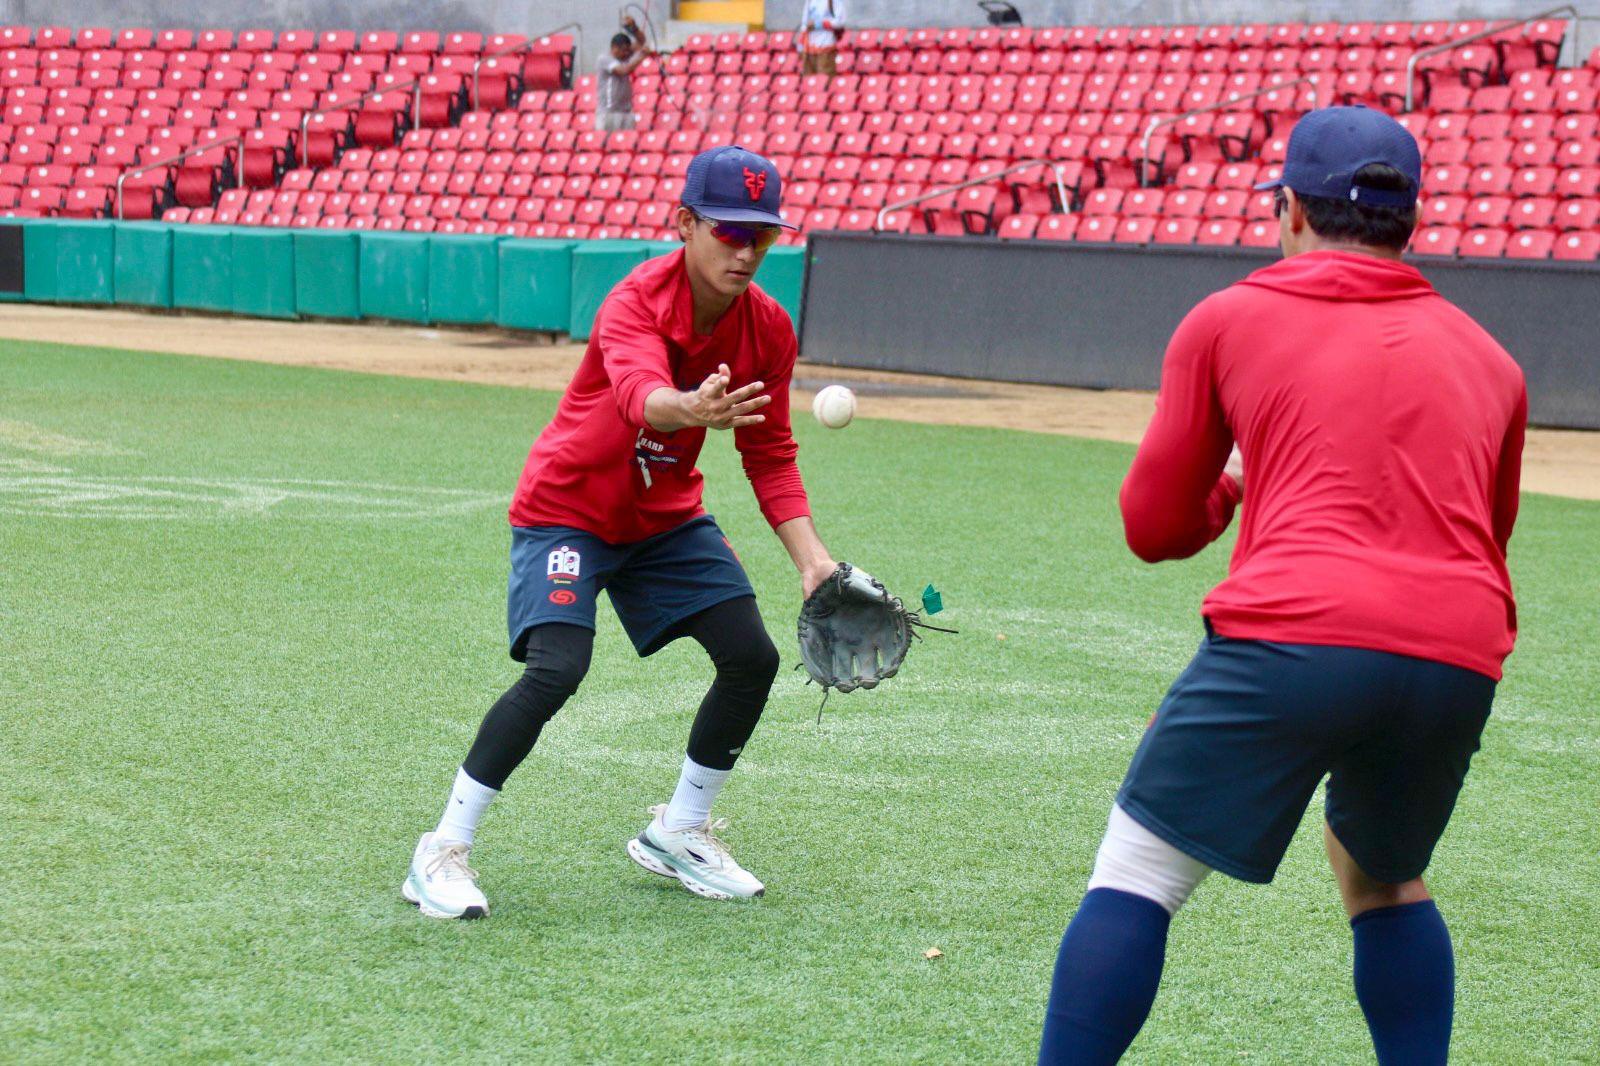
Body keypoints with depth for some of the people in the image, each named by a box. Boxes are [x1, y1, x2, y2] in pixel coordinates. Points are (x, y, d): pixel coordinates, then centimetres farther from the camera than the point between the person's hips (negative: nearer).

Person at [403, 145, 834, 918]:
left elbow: (771, 458, 0)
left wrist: (812, 558, -12)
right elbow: (642, 396, -49)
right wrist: (692, 410, -72)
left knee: (752, 658, -2)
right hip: (566, 509, -6)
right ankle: (442, 852, -10)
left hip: (666, 519, 7)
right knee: (556, 669, -24)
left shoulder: (767, 329, -8)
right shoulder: (637, 302, -27)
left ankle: (677, 832, 21)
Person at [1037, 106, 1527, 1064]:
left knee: (1134, 875, 4)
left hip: (1288, 637, -4)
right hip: (1460, 662, 4)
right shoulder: (1490, 362, 21)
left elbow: (1153, 527, 16)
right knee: (1385, 879, 28)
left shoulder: (1228, 320, 12)